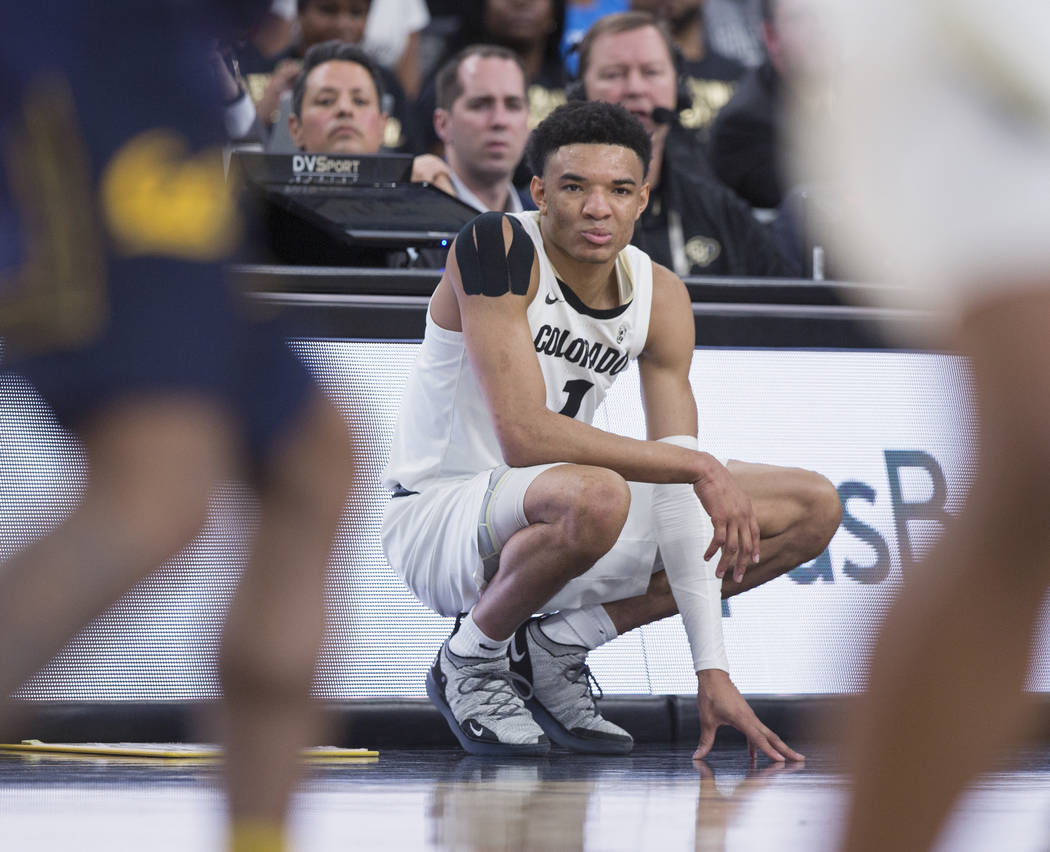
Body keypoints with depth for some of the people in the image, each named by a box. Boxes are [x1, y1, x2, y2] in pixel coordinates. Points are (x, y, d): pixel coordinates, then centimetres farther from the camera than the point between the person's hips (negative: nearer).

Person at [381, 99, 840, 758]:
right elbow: (523, 436, -31)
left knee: (812, 511, 2)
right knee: (592, 495, -41)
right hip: (437, 518, -7)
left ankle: (557, 643, 2)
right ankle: (473, 659, -10)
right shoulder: (497, 249, -22)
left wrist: (712, 669, -13)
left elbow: (680, 492, -7)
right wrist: (699, 467, -30)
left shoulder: (660, 297, -3)